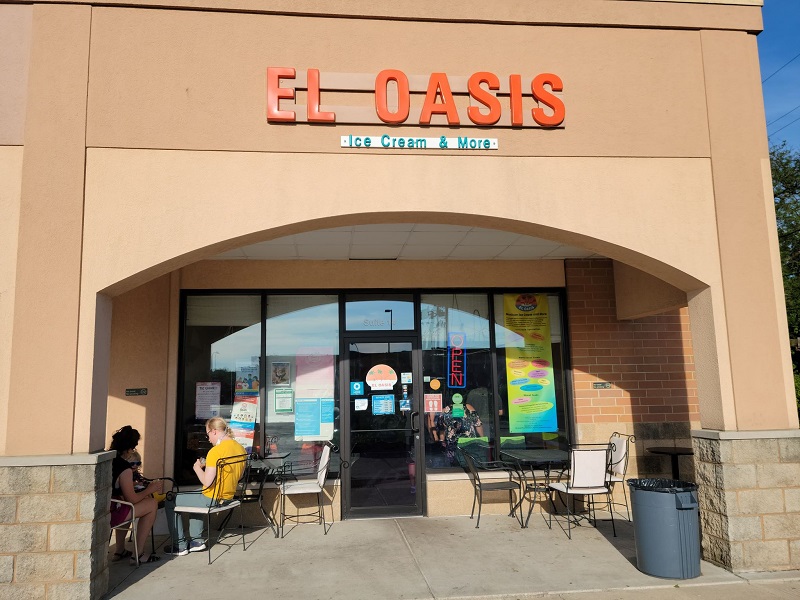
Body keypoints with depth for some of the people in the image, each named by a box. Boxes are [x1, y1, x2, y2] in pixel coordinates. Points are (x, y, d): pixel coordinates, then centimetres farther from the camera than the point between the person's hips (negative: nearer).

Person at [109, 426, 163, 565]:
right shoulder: (124, 467, -17)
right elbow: (132, 499, -12)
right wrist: (149, 490, 6)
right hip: (110, 514, -8)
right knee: (152, 504, 7)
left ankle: (119, 551, 34)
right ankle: (138, 555, 11)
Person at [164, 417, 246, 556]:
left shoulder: (216, 451, -24)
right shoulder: (240, 448, 1)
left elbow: (207, 482, -24)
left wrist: (197, 467, -7)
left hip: (212, 500, -8)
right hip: (229, 496, 9)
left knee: (170, 502, 9)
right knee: (195, 496, 35)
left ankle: (180, 546, 15)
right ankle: (197, 540, 32)